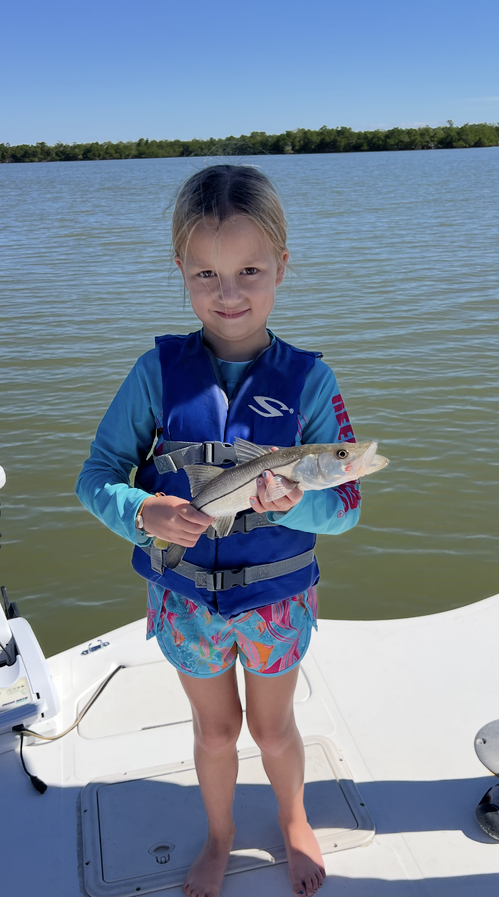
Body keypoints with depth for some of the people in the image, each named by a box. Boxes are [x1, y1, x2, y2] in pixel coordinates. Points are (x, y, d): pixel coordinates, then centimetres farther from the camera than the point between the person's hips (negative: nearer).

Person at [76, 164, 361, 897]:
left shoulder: (307, 378, -16)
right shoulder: (159, 370, -14)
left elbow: (347, 504, -14)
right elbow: (96, 477, -11)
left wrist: (295, 504, -35)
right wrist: (142, 513, -31)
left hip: (277, 596, 0)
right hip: (186, 595, 1)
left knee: (273, 726, 23)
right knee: (215, 728, 23)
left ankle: (294, 822, 55)